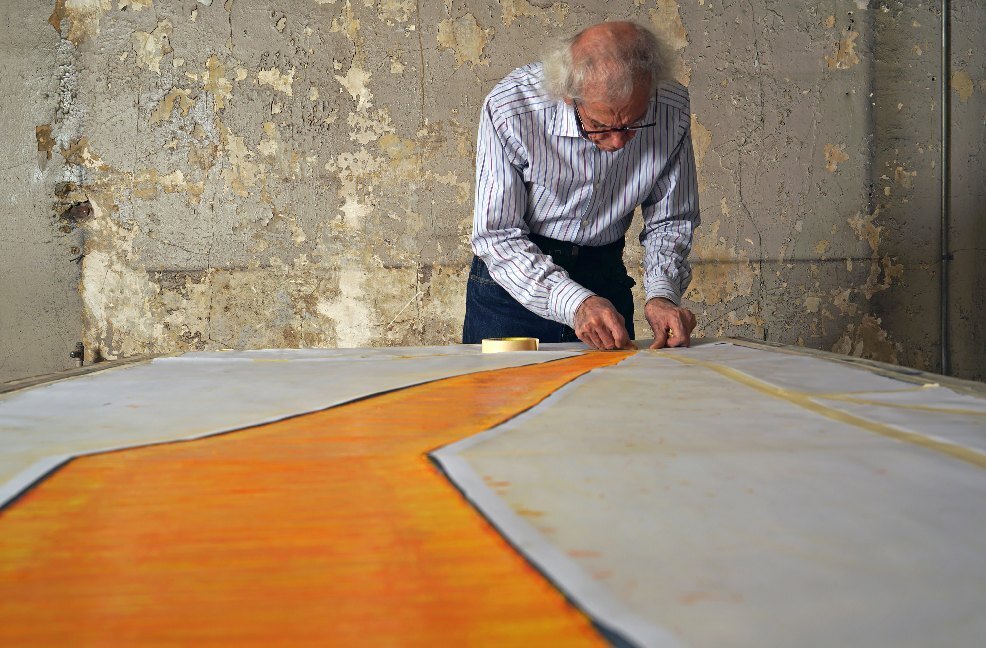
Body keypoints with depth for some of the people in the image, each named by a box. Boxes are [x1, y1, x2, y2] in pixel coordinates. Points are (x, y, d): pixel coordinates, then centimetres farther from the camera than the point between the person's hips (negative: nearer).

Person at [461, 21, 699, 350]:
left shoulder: (671, 111, -18)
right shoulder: (509, 110, -28)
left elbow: (670, 221, -4)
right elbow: (497, 236, -25)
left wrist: (662, 293, -22)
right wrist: (575, 302, -36)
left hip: (605, 279, 2)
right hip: (513, 281, -2)